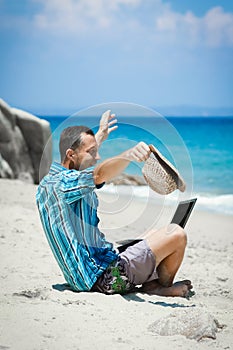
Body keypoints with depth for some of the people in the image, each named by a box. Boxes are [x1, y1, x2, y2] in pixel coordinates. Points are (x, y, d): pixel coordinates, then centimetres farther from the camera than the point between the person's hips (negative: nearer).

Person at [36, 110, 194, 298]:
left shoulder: (48, 183, 12)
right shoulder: (61, 183, -20)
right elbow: (99, 175, -42)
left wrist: (100, 136, 45)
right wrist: (129, 155, -59)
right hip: (104, 277, -11)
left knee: (155, 233, 25)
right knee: (176, 235, -12)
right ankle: (159, 286, 10)